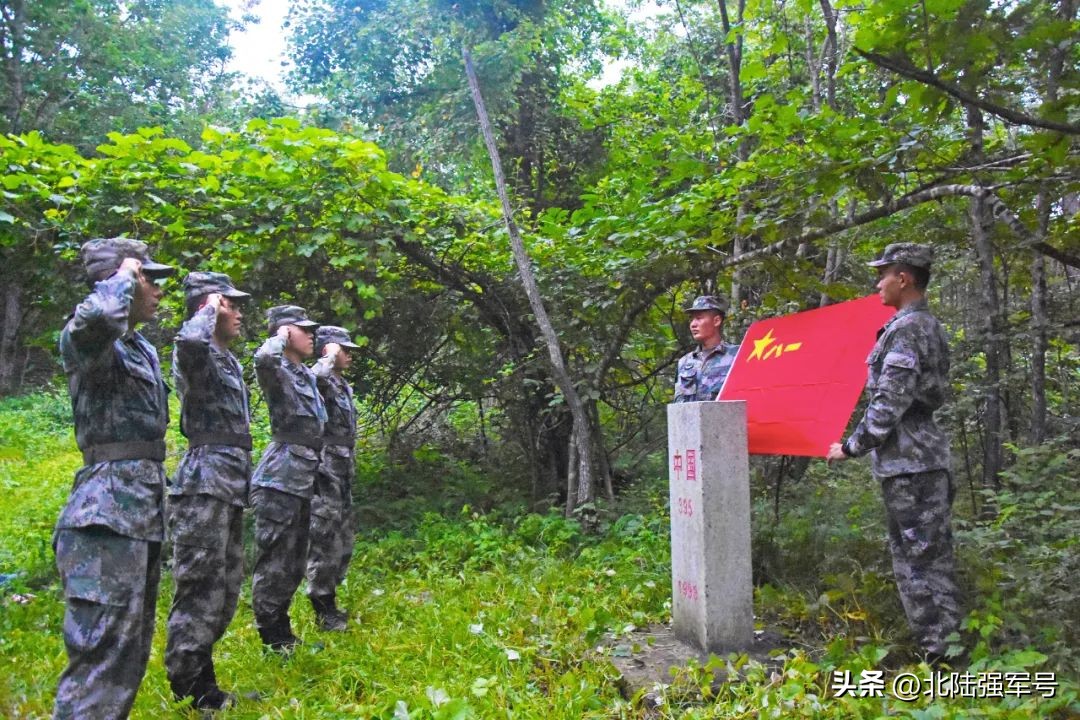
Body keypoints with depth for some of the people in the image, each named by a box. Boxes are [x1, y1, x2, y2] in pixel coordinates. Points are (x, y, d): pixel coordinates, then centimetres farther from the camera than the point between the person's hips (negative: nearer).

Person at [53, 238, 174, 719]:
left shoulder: (144, 350, 16)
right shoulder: (87, 341, -10)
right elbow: (96, 315, -37)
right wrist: (122, 277, -16)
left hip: (143, 513, 9)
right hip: (107, 516, -9)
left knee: (131, 653, 17)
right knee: (102, 658, -7)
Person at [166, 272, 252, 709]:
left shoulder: (230, 361, 18)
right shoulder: (194, 356, -10)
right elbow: (191, 340, -37)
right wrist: (209, 308, -18)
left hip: (231, 484, 10)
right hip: (205, 484, -10)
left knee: (226, 587, 16)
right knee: (201, 589, -5)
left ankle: (199, 680, 29)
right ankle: (190, 691, 6)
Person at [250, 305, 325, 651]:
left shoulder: (306, 374, 15)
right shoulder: (278, 372, -11)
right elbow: (263, 358, -35)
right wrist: (280, 336, -18)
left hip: (302, 481, 9)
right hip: (280, 481, -9)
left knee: (294, 565, 17)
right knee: (274, 565, -2)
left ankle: (283, 633, 29)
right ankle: (271, 639, 8)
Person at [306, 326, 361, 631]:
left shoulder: (343, 385, 16)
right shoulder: (319, 380, -12)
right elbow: (314, 377, -40)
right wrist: (330, 358, -22)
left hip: (342, 474, 10)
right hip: (323, 473, -10)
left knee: (343, 543, 16)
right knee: (325, 543, -3)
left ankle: (329, 603, 28)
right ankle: (324, 612, 8)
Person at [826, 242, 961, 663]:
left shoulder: (905, 330, -16)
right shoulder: (927, 327, 16)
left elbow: (889, 404, -21)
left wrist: (850, 448, -12)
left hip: (908, 462, -10)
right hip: (924, 455, 10)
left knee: (919, 557, -3)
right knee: (932, 555, 15)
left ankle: (938, 650, 4)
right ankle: (946, 645, 24)